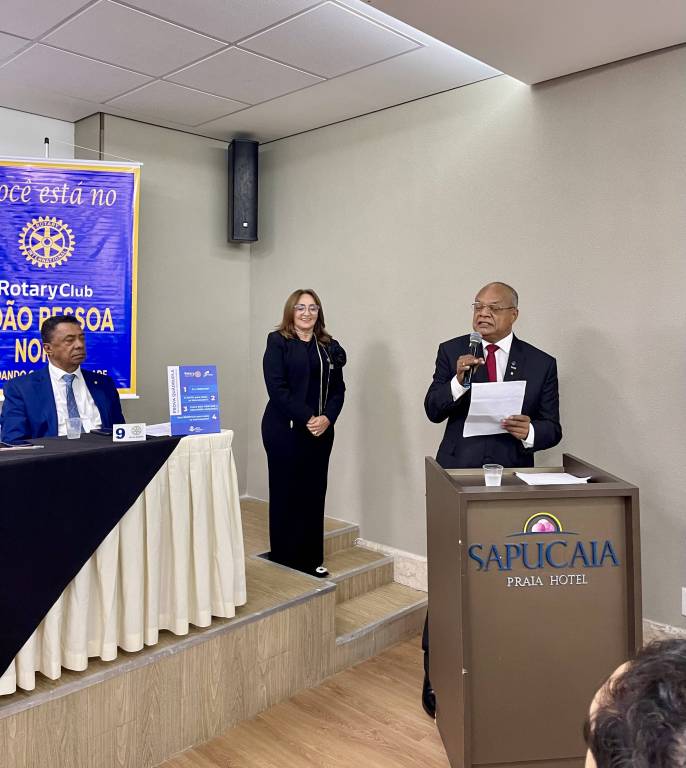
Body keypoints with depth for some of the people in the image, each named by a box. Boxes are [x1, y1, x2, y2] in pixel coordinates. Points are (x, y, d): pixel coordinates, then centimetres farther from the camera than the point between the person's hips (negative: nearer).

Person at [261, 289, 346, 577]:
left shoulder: (330, 346, 10)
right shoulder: (278, 342, -3)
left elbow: (338, 389, 8)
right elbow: (277, 388, -12)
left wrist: (327, 418, -10)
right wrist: (307, 418, -16)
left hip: (321, 431, 4)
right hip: (285, 430, -4)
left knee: (314, 492, 7)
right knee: (286, 493, 4)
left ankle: (311, 558, 20)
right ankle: (285, 557, 18)